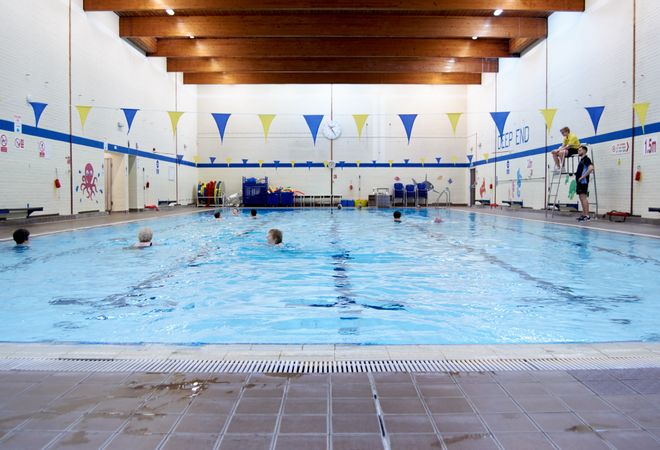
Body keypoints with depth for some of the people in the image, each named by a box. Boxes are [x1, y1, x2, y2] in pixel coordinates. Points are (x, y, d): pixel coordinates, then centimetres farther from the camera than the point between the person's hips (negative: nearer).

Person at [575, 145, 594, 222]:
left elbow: (591, 168, -25)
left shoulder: (586, 159, -10)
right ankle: (583, 215, 14)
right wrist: (577, 175, 15)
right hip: (579, 182, 10)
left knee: (584, 198, -11)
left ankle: (587, 216, -12)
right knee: (581, 198, 10)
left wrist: (583, 177, -22)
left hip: (583, 181, -10)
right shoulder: (581, 160, 19)